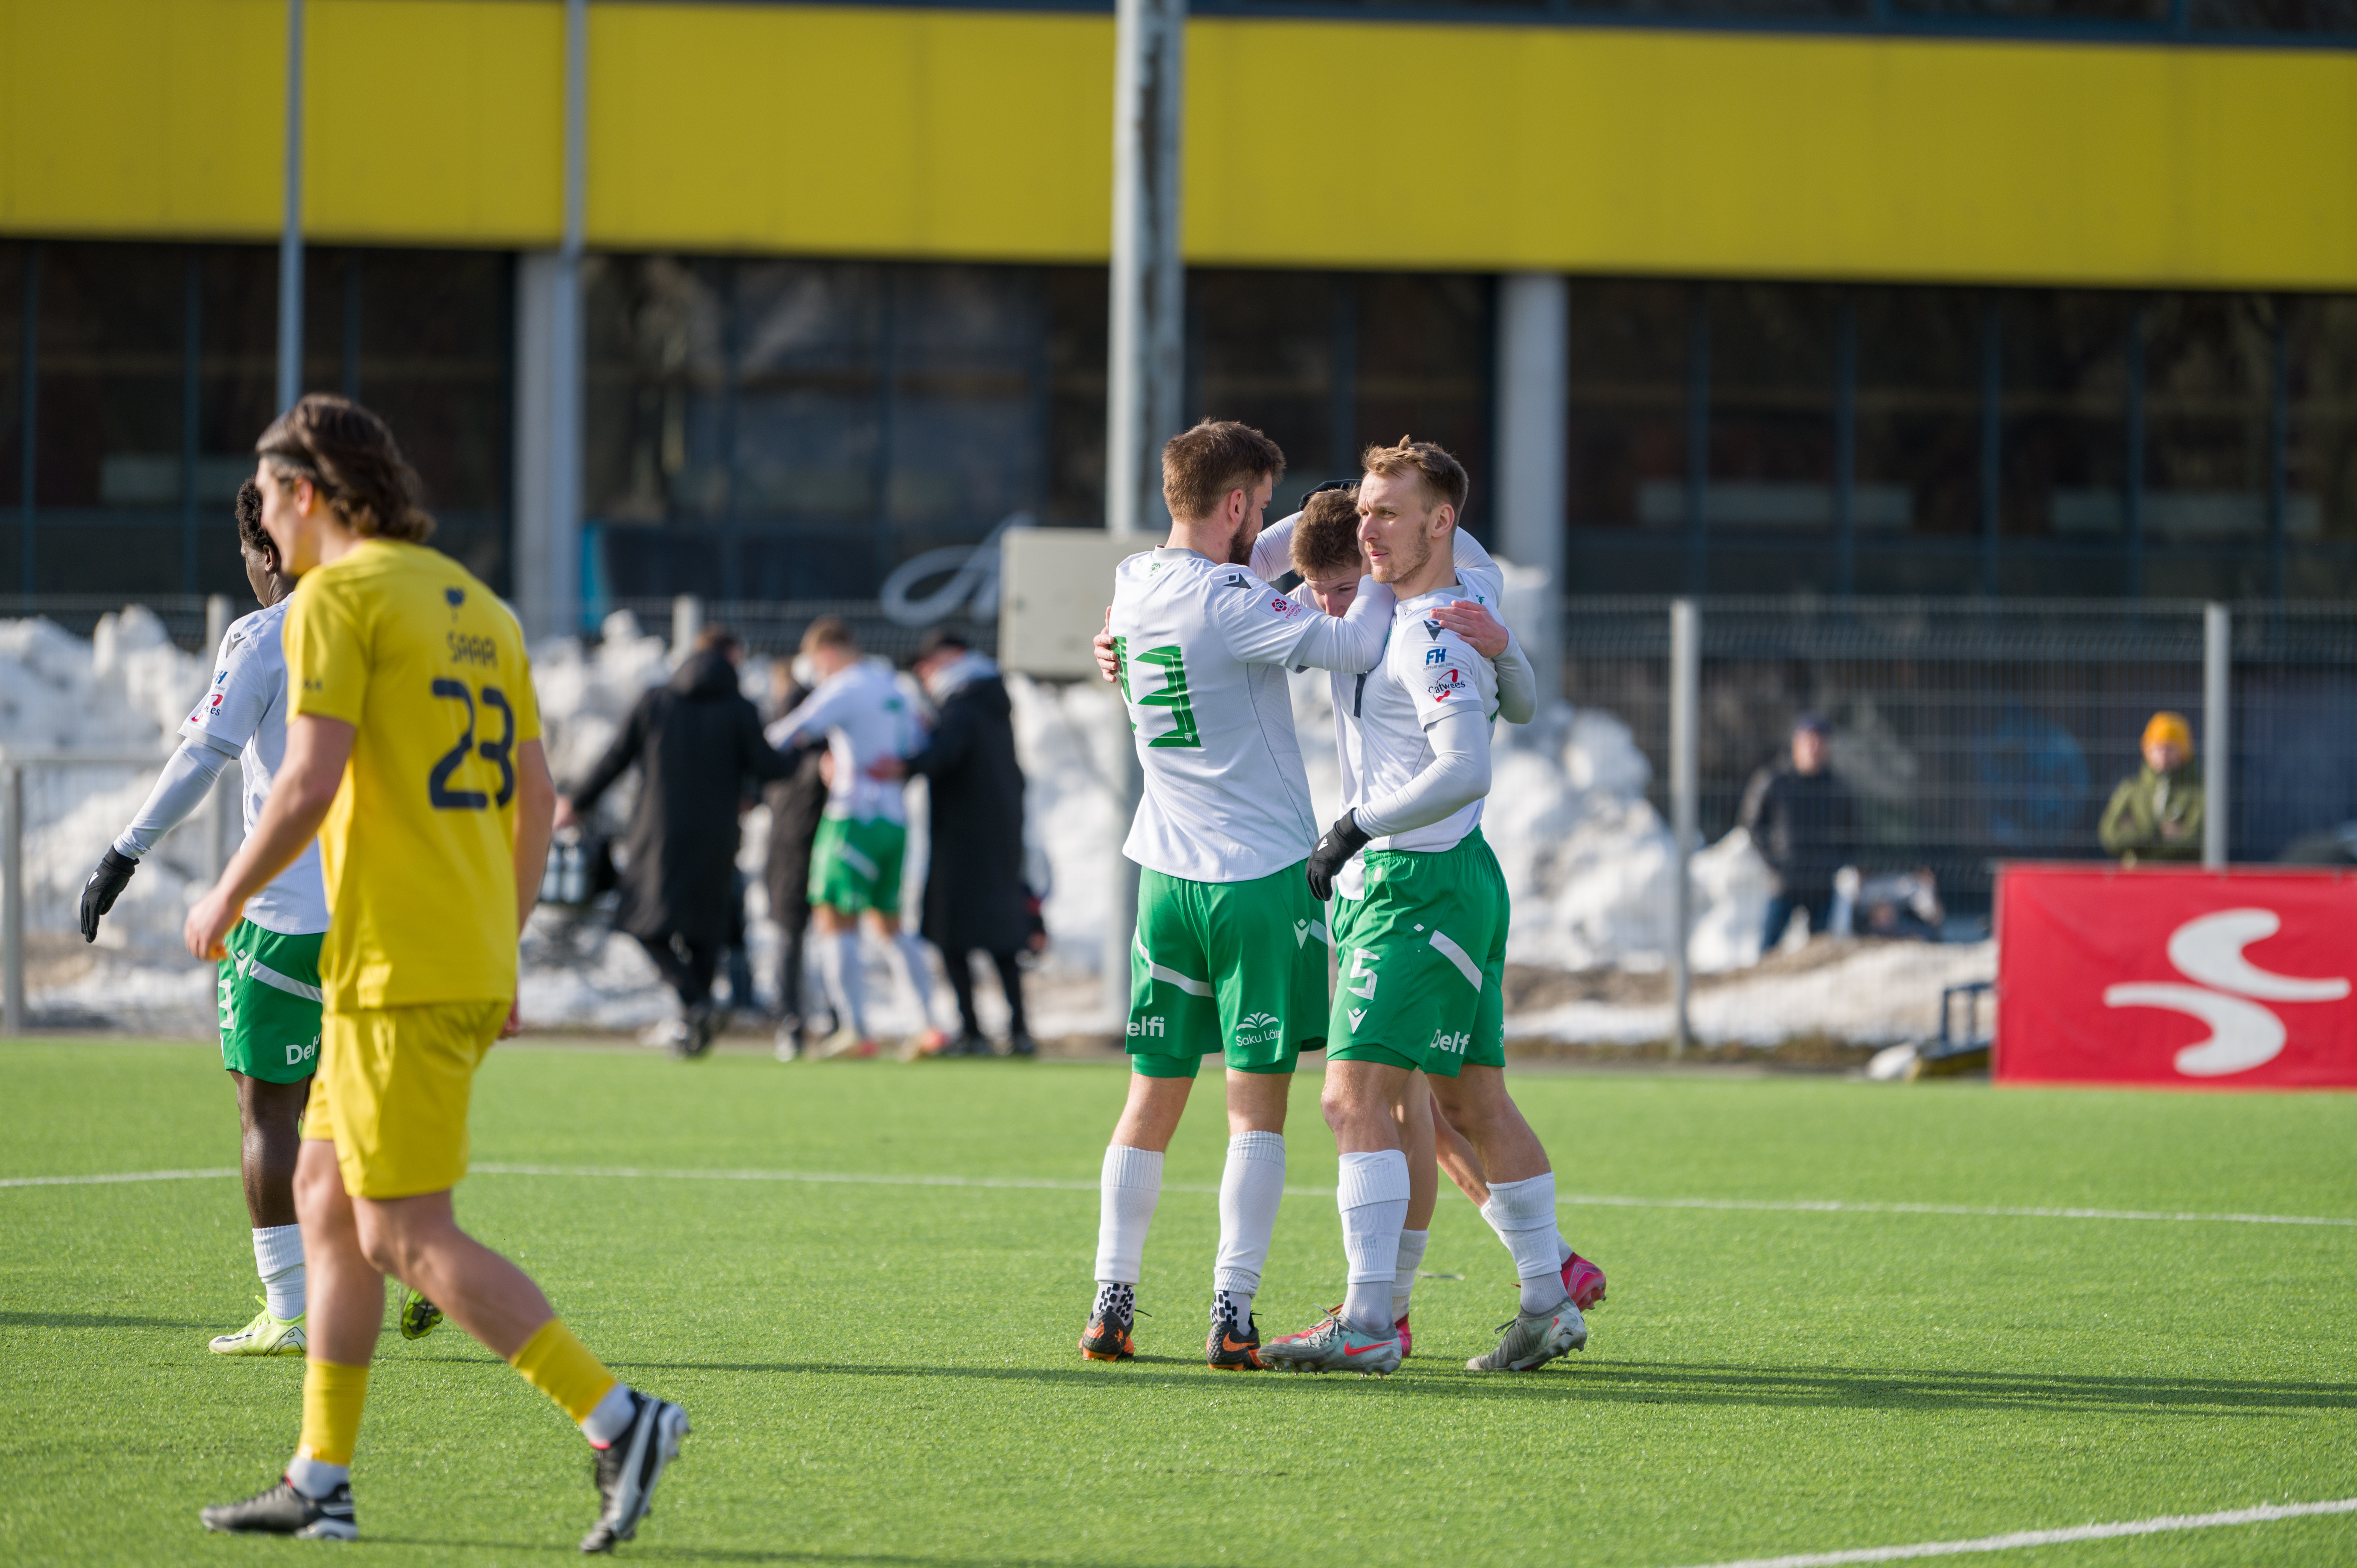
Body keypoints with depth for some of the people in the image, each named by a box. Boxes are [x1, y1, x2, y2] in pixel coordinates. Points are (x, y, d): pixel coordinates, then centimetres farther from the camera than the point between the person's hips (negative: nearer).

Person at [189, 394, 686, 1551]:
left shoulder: (338, 598, -9)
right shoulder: (476, 606, 17)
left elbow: (310, 783, -17)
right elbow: (536, 798, 17)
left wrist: (228, 898, -4)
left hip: (398, 970, -9)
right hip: (474, 961, 9)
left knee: (404, 1237, -6)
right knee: (325, 1194, 15)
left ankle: (617, 1419, -14)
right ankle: (320, 1482, 14)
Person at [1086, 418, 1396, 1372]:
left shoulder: (1133, 586, 7)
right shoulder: (1227, 606, -16)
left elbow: (1239, 565, 23)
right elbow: (1354, 648, -20)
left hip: (1167, 880, 6)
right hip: (1261, 877, -6)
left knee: (1152, 1101, 11)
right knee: (1256, 1106, -2)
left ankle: (1111, 1307, 8)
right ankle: (1231, 1318, -7)